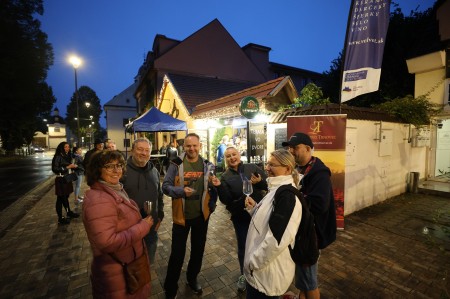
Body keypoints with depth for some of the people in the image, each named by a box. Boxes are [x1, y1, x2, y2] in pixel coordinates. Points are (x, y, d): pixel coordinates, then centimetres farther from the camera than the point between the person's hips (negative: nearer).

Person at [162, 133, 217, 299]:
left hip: (201, 215, 3)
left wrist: (212, 205, -4)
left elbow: (213, 188, 9)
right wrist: (181, 191, -28)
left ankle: (192, 278, 45)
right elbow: (165, 186, -13)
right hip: (181, 215, -3)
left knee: (198, 249, 20)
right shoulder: (176, 164, -11)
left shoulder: (207, 165, -2)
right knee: (177, 253, 9)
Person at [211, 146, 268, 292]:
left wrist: (260, 182, -23)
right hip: (241, 217, -1)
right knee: (243, 246, 13)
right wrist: (219, 186, -27)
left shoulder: (253, 168, -4)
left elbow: (269, 184, -3)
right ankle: (244, 275, 40)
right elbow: (226, 200, -12)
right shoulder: (225, 177, -4)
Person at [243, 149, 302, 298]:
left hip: (269, 271, -9)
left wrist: (253, 262, -19)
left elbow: (277, 239, -30)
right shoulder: (278, 189, 6)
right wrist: (254, 208, -2)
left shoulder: (287, 195, -26)